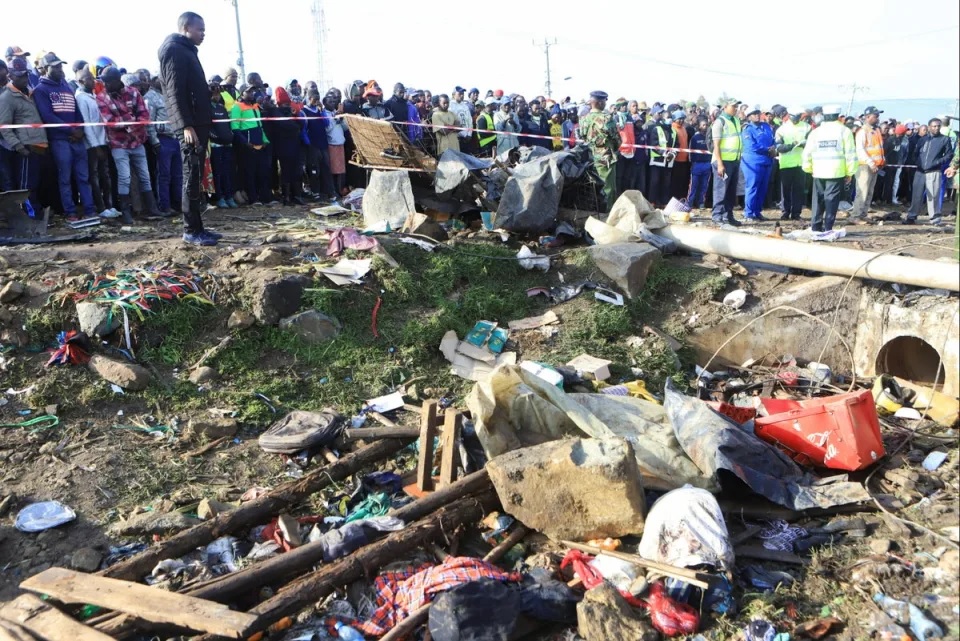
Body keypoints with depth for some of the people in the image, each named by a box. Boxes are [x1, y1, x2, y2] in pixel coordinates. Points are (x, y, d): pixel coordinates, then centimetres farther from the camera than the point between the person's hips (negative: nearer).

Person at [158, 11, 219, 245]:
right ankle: (191, 230, -6)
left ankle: (196, 227, 14)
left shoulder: (187, 51, 23)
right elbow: (175, 92, -17)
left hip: (198, 123, 10)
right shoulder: (174, 50, -7)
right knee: (192, 177, -9)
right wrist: (186, 125, -24)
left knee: (196, 177, 10)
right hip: (190, 125, -10)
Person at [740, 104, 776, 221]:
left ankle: (758, 212, 17)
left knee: (762, 189, 9)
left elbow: (773, 141, 17)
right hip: (753, 162, -7)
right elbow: (752, 147, -17)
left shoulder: (766, 126, 14)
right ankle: (748, 213, 0)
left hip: (767, 162, 7)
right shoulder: (747, 130, -6)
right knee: (752, 188, -5)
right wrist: (768, 150, -11)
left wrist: (774, 149, -5)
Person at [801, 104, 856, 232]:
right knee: (832, 201, -1)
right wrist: (850, 172, 4)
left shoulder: (815, 132, 7)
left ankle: (816, 227, 12)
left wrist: (809, 168, 17)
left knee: (818, 200, 11)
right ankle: (827, 228, -5)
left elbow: (807, 153, 7)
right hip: (837, 173, -3)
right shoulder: (844, 131, 0)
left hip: (818, 173, 3)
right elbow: (850, 153, -2)